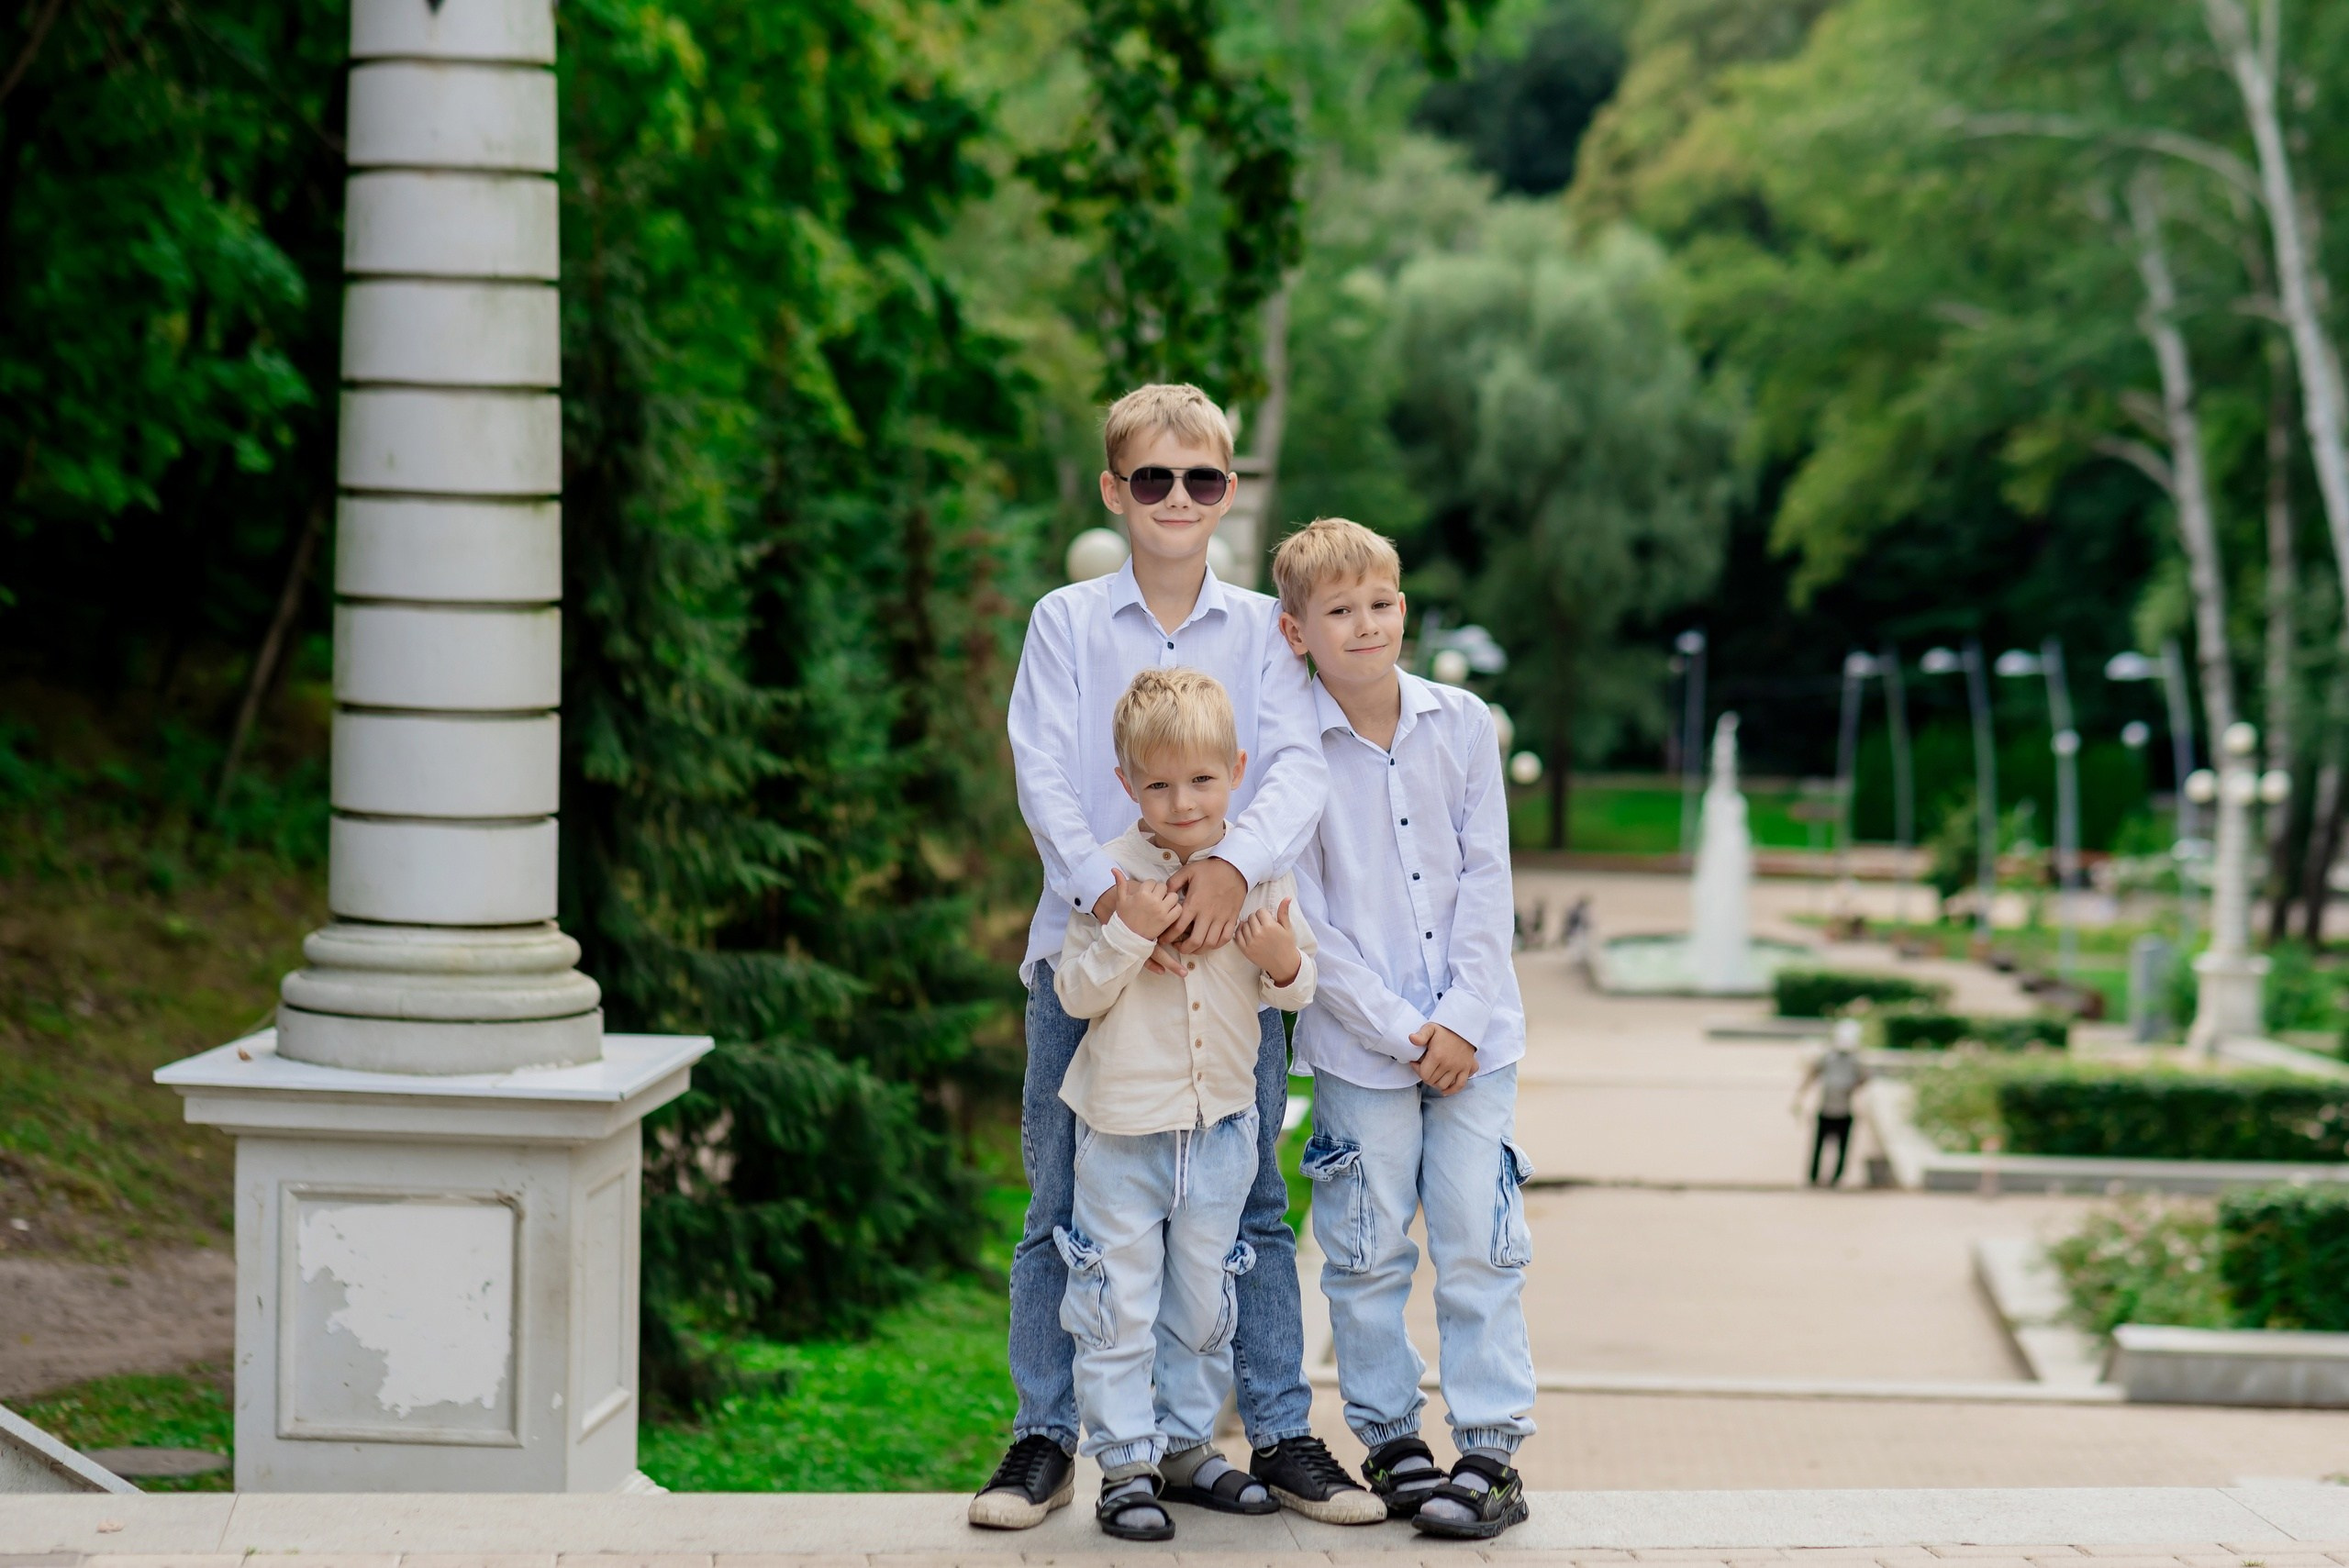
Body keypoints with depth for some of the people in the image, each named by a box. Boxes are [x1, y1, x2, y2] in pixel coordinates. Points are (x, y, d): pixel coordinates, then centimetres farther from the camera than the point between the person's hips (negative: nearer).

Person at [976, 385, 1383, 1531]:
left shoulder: (1260, 629, 7)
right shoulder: (1067, 622, 4)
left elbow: (1300, 769, -6)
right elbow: (1043, 774, -7)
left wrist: (1235, 865, -26)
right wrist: (1102, 887, -24)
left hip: (1228, 948, 1)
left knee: (1250, 1203, 5)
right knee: (1065, 1208, 4)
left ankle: (1280, 1434, 13)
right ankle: (1045, 1439, 13)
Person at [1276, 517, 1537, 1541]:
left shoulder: (1461, 723, 2)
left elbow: (1488, 881, 2)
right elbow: (1307, 920, -7)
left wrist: (1462, 1019, -7)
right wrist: (1400, 1032, -11)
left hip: (1473, 1038, 2)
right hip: (1359, 1046, -2)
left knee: (1479, 1244, 2)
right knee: (1367, 1252, 5)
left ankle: (1492, 1447, 8)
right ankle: (1391, 1441, 17)